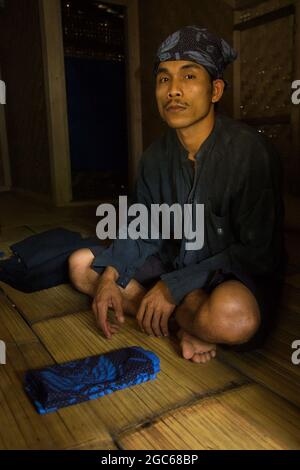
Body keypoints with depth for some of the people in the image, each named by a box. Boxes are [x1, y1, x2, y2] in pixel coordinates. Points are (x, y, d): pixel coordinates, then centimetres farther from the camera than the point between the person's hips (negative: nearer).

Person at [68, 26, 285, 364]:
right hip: (173, 267, 7)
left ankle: (183, 316, -6)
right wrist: (111, 275, -11)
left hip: (235, 280, -6)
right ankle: (188, 321, -10)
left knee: (232, 314, -41)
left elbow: (258, 254, -19)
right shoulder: (155, 157, 0)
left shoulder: (250, 152, -19)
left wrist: (174, 287, -24)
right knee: (81, 264, 0)